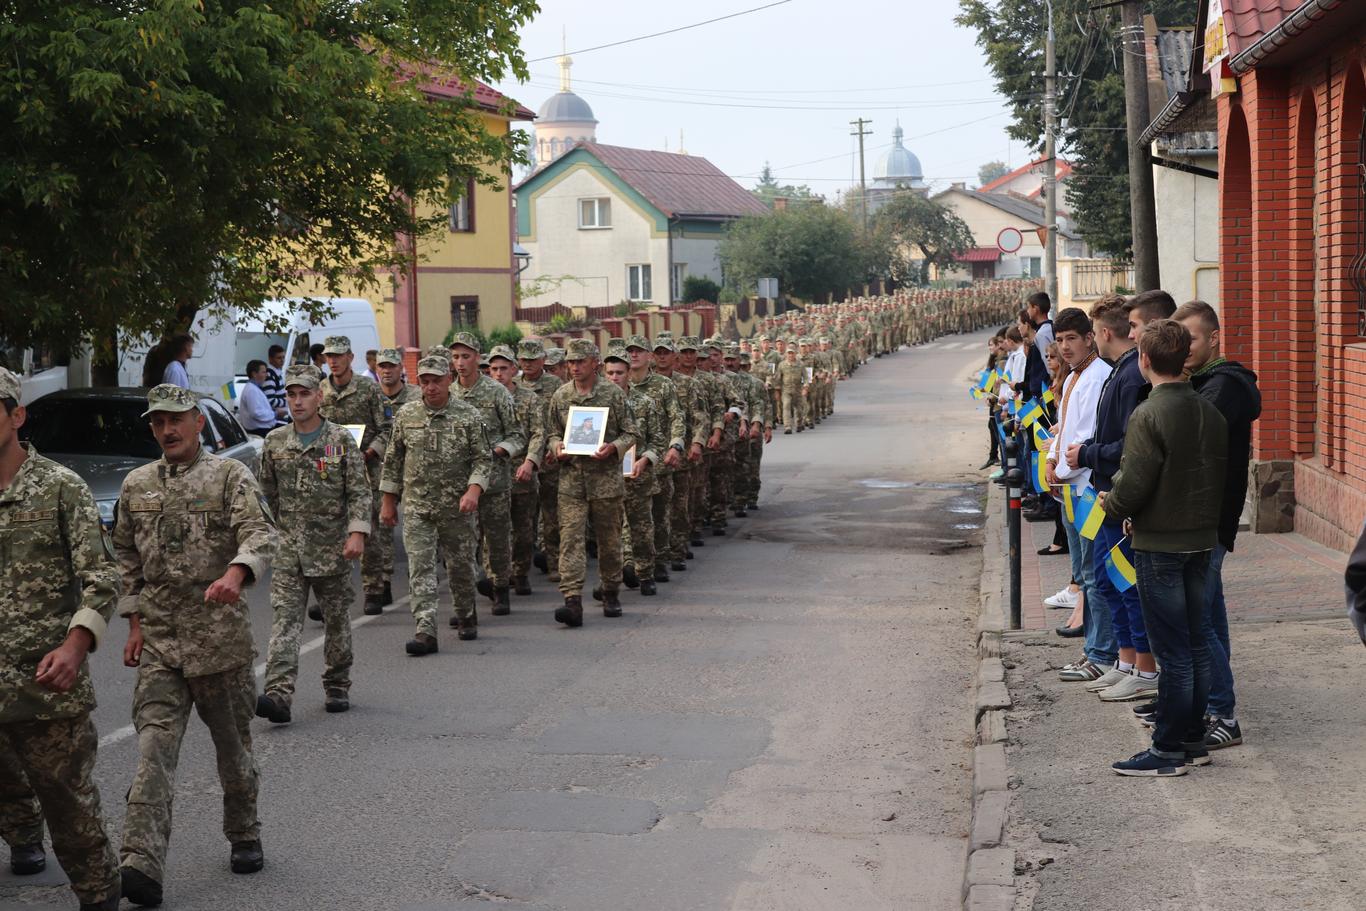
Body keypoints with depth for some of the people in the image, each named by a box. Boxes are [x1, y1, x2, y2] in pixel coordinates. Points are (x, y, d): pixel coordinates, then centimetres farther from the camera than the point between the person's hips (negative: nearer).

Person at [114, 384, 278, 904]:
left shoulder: (230, 476, -2)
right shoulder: (136, 485, 11)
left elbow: (260, 535, -16)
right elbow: (126, 556, 19)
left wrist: (234, 574, -36)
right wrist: (135, 621, 11)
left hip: (221, 635, -2)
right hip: (158, 638, 2)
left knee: (233, 744, 11)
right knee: (154, 748, -10)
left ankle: (244, 836, 31)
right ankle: (142, 864, -18)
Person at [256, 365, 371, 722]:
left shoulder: (341, 440, -1)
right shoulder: (275, 442, 6)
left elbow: (359, 491, -3)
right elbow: (268, 493, 17)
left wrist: (357, 532, -14)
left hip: (332, 546, -1)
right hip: (289, 548, 1)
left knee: (336, 619, 9)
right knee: (284, 619, -11)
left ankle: (337, 688, 25)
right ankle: (278, 694, -20)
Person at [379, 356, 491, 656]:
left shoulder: (468, 416, -2)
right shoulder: (406, 415, 4)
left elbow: (483, 458, -3)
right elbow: (393, 460, 11)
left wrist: (474, 489, -19)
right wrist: (388, 501, 9)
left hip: (457, 507, -1)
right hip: (416, 507, 1)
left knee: (461, 564, 10)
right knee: (420, 568, -8)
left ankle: (465, 616, 34)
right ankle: (425, 631, -11)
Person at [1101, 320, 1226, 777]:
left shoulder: (1149, 416, -18)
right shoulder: (1211, 412, 3)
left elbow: (1133, 486, -20)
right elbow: (1221, 476, 8)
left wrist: (1110, 504, 0)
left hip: (1159, 546, -7)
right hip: (1202, 540, 7)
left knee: (1172, 652, -2)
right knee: (1196, 644, 14)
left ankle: (1168, 751, 6)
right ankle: (1193, 740, 22)